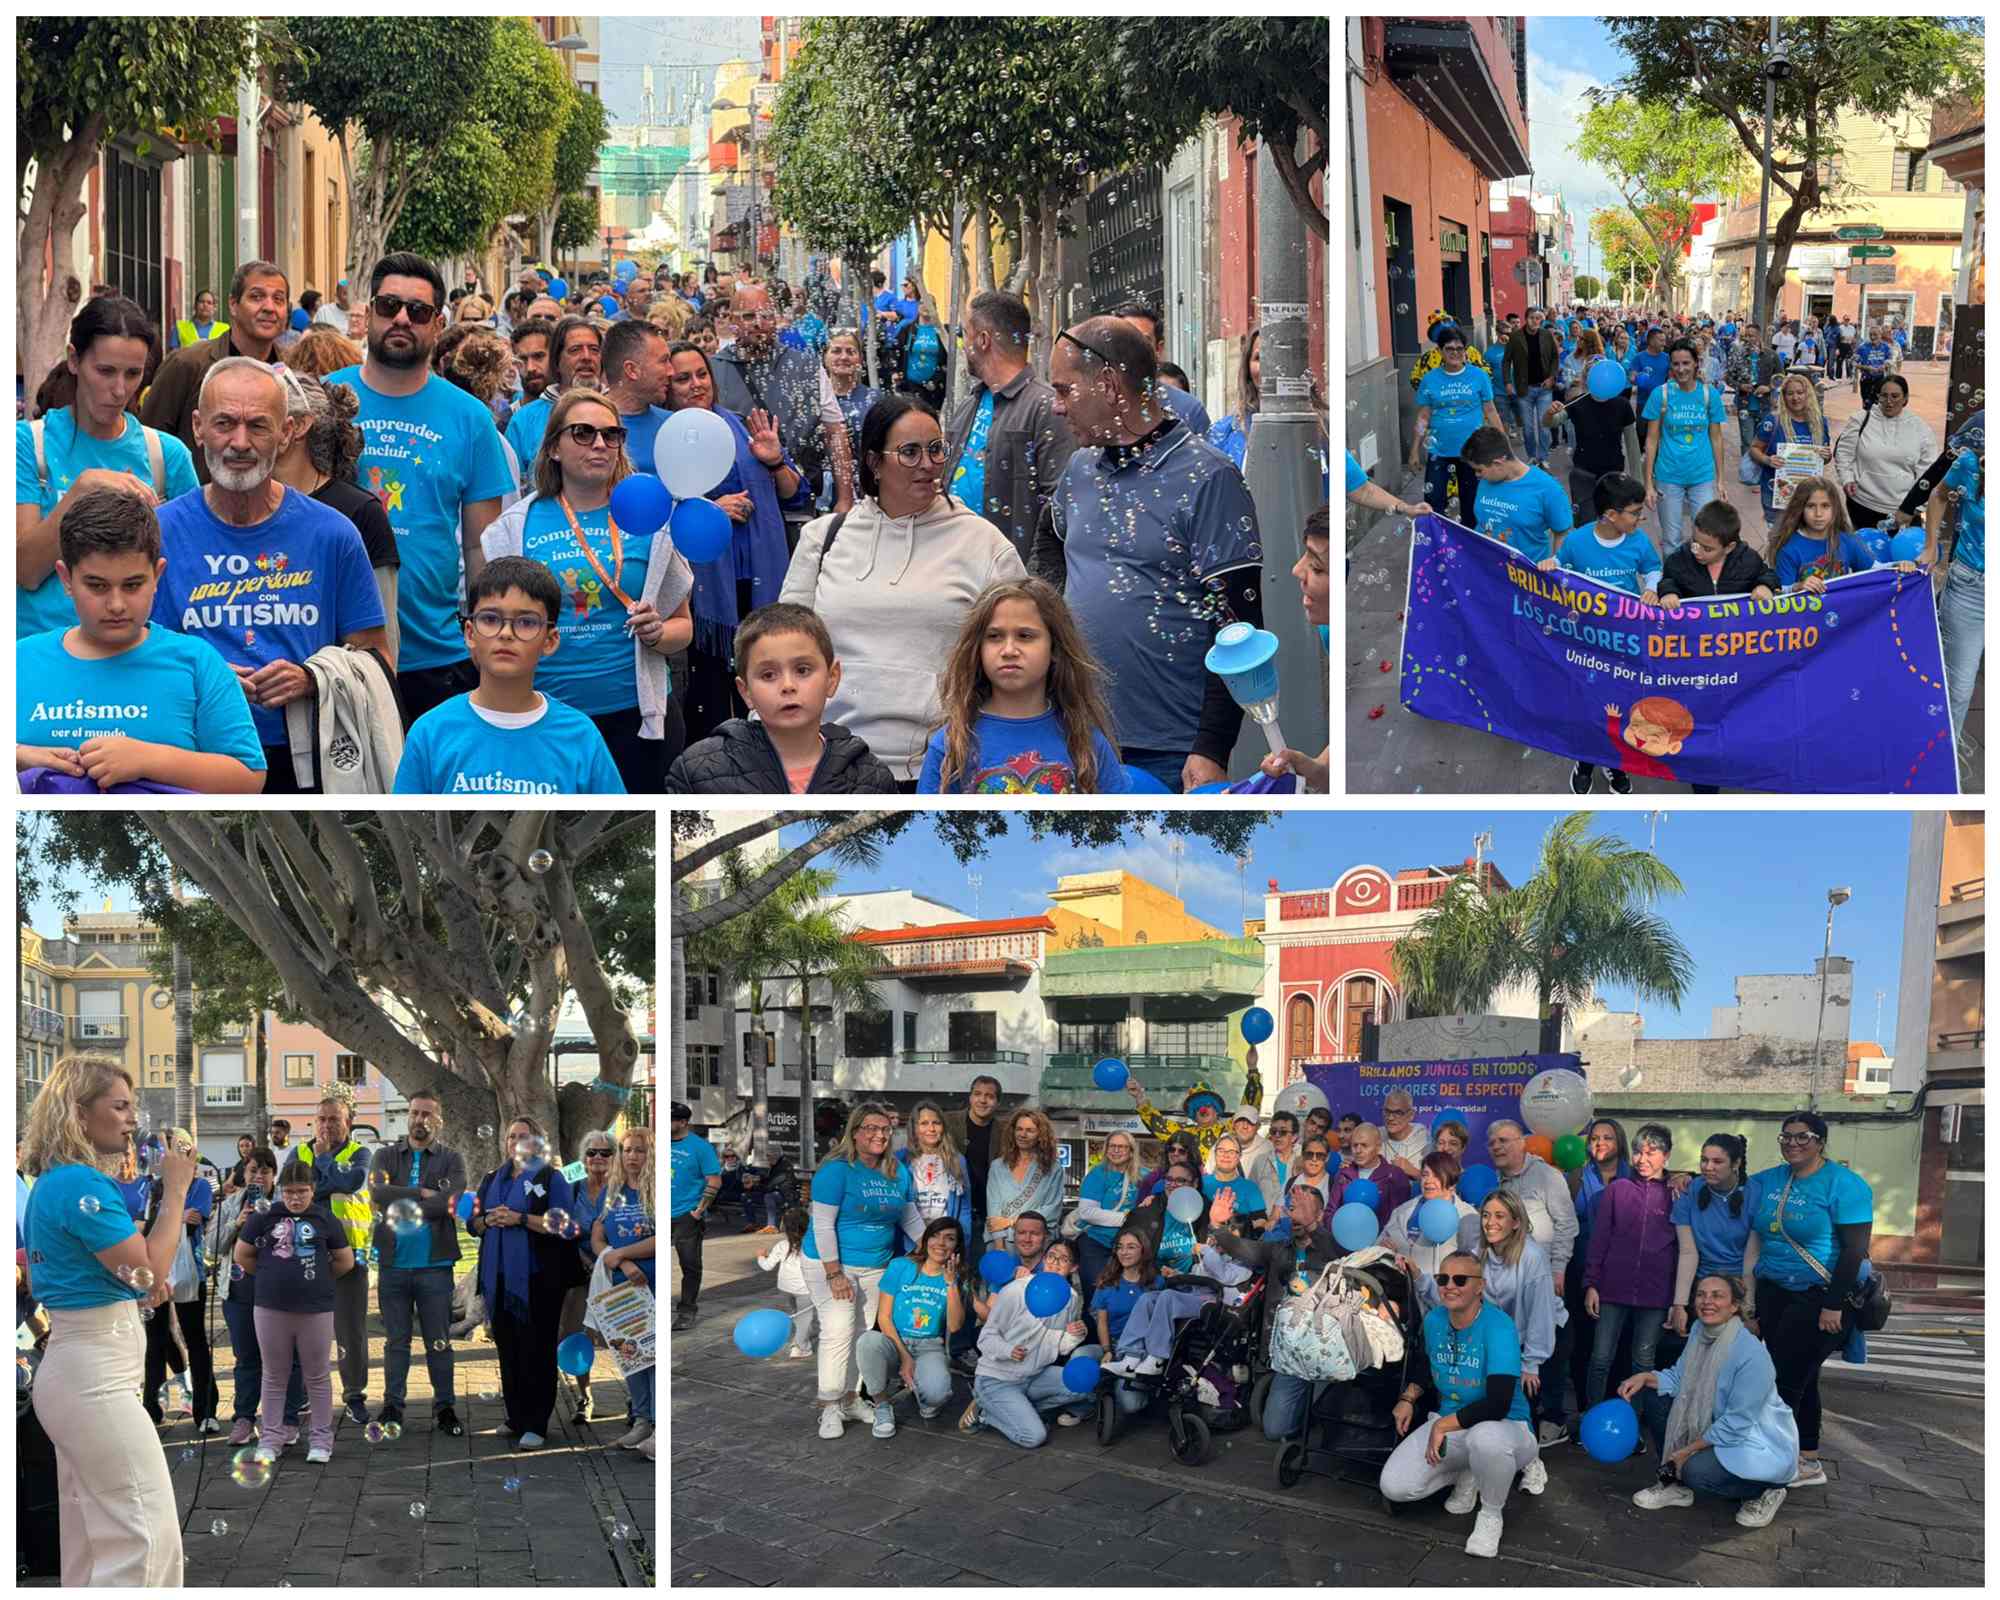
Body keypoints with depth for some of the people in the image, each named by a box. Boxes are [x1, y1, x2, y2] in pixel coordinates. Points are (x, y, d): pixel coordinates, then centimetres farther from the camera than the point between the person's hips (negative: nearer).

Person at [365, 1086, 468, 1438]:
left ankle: (445, 1407, 11)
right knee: (396, 1340, 9)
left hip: (435, 1264, -1)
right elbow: (378, 1191, -11)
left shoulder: (451, 1159, 4)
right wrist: (422, 1193, -13)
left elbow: (449, 1200, -14)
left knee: (439, 1341, 3)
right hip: (392, 1262, 1)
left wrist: (402, 1208, -13)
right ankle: (392, 1406, 16)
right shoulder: (385, 1155, 9)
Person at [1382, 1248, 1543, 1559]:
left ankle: (1492, 1514, -11)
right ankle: (1466, 1475, 15)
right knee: (1393, 1486, -14)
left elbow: (1498, 1404, -29)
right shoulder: (1433, 1319, -1)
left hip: (1505, 1426, -6)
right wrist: (1408, 1398, 4)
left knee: (1485, 1438, -44)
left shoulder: (1498, 1325, -22)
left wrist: (1443, 1425, -22)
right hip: (1447, 1424, 6)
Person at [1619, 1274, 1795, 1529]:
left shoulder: (1752, 1355, -30)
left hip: (1759, 1443, -8)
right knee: (1652, 1395, -2)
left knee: (1697, 1472, -30)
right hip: (1714, 1425, 8)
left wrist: (1687, 1451, -20)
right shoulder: (1700, 1331, -6)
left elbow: (1736, 1424, -27)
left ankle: (1764, 1492, 0)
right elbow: (1679, 1377, 3)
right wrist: (1645, 1377, -18)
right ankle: (1675, 1484, 9)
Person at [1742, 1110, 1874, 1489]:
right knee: (1798, 1379, 13)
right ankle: (1807, 1463, 22)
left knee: (1785, 1379, -6)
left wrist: (1834, 1306, -18)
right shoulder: (1768, 1182, 9)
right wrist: (1749, 1301, 10)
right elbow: (1755, 1240, 13)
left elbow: (1855, 1250, -14)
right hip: (1775, 1293, 7)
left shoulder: (1844, 1184, -10)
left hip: (1821, 1297, -6)